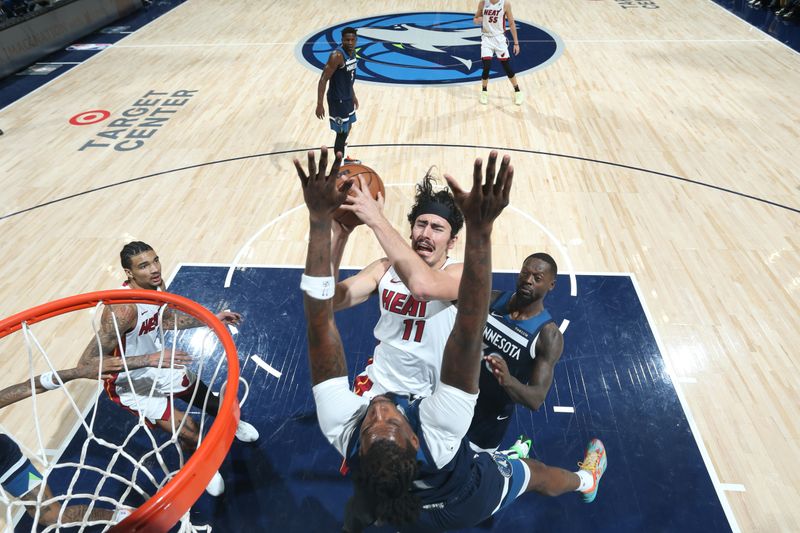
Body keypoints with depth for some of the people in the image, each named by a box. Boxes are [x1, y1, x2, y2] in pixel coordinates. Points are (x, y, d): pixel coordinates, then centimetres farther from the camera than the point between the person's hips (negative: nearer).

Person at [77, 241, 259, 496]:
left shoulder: (158, 285, -13)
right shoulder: (122, 310, -38)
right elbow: (88, 364, -37)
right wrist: (150, 359, -43)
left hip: (157, 364, 7)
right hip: (131, 385, -7)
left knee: (207, 397, 23)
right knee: (190, 432, -13)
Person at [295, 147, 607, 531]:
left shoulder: (342, 431, -45)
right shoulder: (438, 433, -51)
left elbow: (318, 321, -48)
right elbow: (468, 335, -60)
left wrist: (319, 220, -53)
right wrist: (479, 229, -67)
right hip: (473, 500, 1)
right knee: (536, 474, 29)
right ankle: (586, 481, 60)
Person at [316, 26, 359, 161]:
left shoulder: (352, 52, 4)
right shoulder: (337, 55, -23)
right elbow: (323, 80, -23)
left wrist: (353, 95, 23)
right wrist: (319, 105, -26)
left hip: (348, 97, 9)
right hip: (338, 99, -9)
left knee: (348, 128, 21)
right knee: (342, 133, -3)